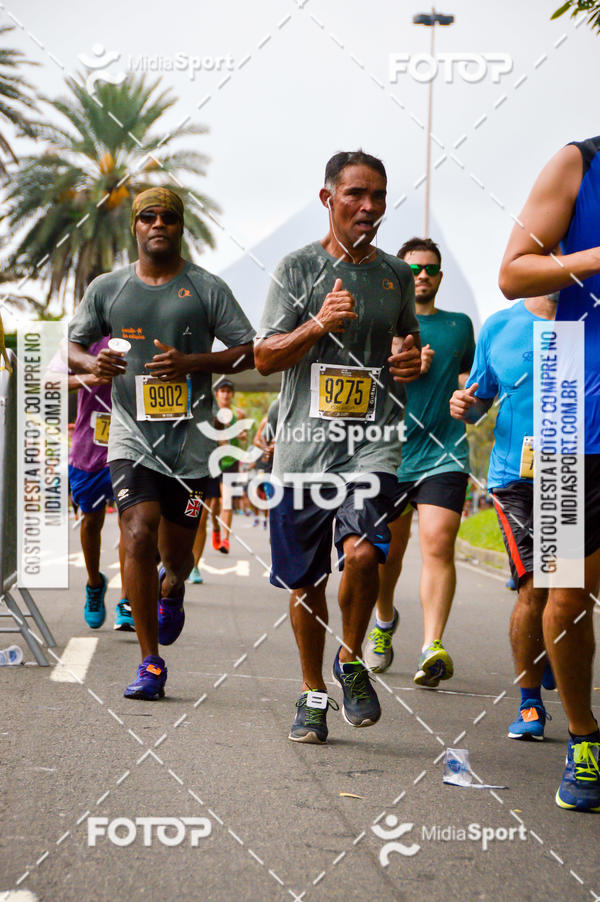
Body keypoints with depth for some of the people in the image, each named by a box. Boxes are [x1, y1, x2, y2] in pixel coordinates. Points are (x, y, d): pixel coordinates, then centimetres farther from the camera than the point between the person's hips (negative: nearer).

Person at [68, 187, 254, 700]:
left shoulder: (207, 289, 3)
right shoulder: (107, 289, 8)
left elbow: (249, 352, 2)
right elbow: (71, 346, 15)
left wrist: (191, 362, -14)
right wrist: (91, 363, -10)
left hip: (191, 436, 0)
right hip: (132, 434, 0)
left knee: (176, 553, 8)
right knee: (138, 538, -17)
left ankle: (172, 589, 48)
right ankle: (150, 663, -9)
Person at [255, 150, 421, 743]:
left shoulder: (396, 275, 12)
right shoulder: (298, 268, 2)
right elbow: (264, 357, 0)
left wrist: (413, 361, 4)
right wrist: (319, 324, -16)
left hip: (372, 440, 1)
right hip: (304, 443, 0)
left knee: (362, 552, -23)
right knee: (305, 580, 7)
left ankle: (352, 661, 3)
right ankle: (313, 693, 25)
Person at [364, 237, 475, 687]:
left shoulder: (459, 325, 15)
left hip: (444, 453, 0)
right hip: (389, 451, 0)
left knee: (438, 545, -17)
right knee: (389, 548, 10)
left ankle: (433, 648, -25)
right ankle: (384, 620, 39)